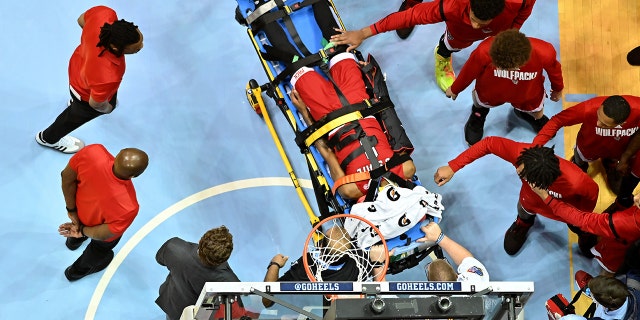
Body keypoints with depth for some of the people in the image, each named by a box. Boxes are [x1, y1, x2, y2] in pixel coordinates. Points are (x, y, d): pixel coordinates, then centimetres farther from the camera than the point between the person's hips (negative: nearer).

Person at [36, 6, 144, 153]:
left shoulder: (104, 14, -38)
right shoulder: (109, 76, -50)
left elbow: (81, 20, -12)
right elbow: (96, 103, -27)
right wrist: (107, 108, -5)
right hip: (85, 96, -5)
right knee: (77, 115, 31)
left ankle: (74, 101, 77)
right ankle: (48, 138, 64)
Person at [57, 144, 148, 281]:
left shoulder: (92, 152, -42)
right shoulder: (128, 207, -46)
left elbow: (67, 177, -22)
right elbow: (103, 235, -28)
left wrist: (71, 209, -9)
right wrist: (83, 231, -7)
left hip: (80, 208, 3)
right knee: (100, 250, 35)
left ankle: (74, 240, 75)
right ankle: (77, 272, 65)